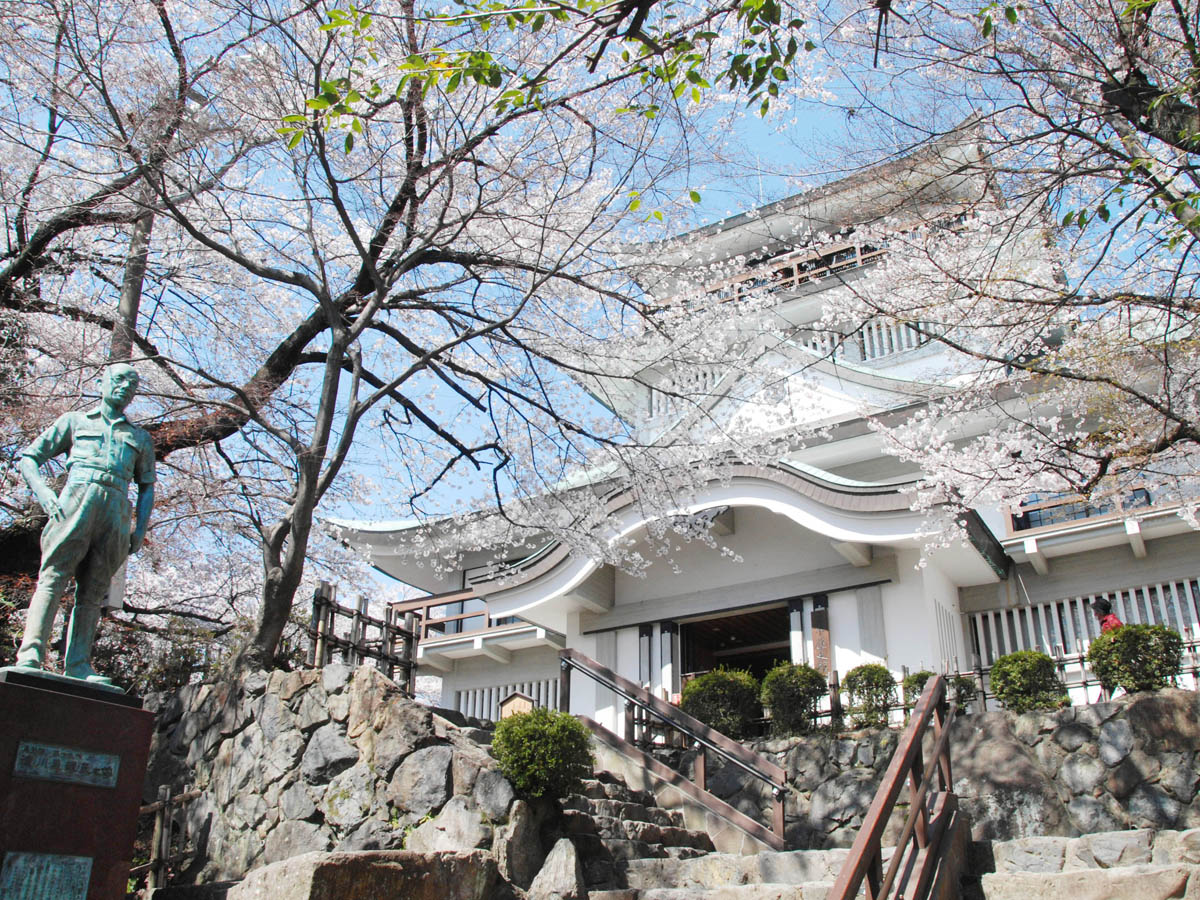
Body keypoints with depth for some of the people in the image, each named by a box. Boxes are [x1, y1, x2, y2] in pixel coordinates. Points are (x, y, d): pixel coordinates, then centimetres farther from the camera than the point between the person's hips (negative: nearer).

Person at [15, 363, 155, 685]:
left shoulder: (140, 438, 28)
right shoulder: (74, 421, 21)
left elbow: (147, 486, 25)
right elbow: (29, 458, 16)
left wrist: (140, 529, 11)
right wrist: (44, 495, -3)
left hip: (116, 513, 2)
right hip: (76, 501, -2)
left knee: (93, 592, -4)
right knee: (53, 578, -14)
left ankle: (78, 666, -8)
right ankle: (30, 656, -22)